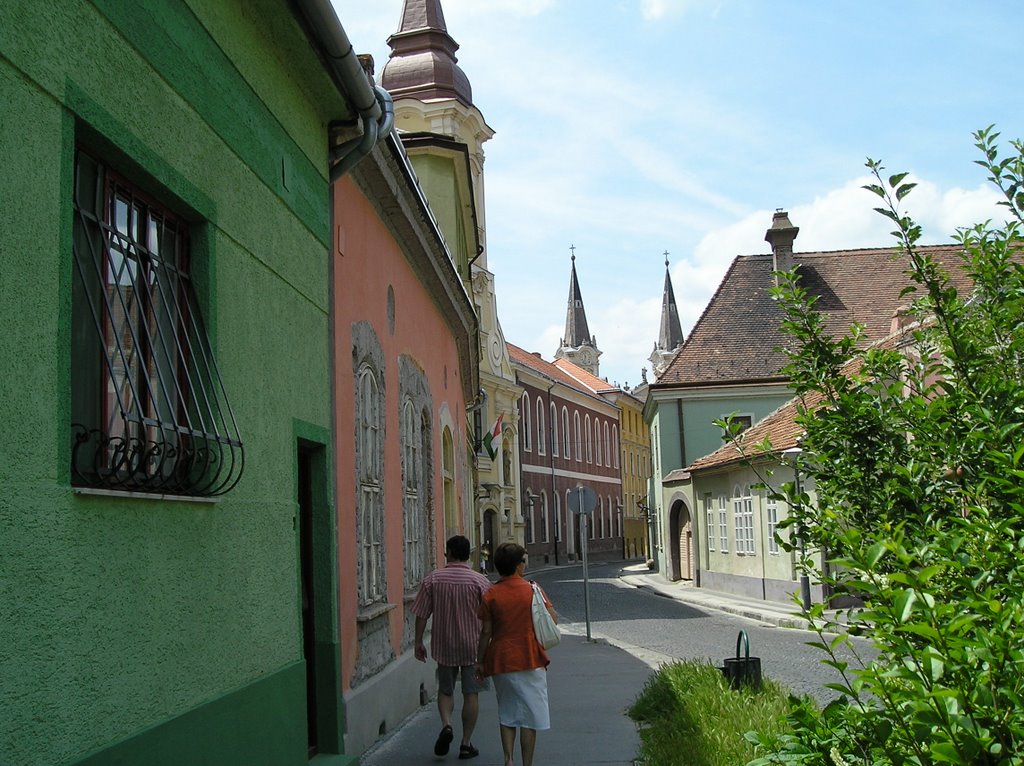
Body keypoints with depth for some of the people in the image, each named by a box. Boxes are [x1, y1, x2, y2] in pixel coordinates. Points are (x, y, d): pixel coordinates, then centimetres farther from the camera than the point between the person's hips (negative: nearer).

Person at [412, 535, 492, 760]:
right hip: (473, 646, -1)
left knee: (445, 690, 19)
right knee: (471, 694, 9)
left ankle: (446, 725, -4)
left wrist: (419, 642, 8)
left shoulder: (432, 580, -5)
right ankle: (466, 743, 13)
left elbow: (421, 615, -3)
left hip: (444, 646, 1)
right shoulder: (480, 581, -9)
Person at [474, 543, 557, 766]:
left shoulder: (490, 595, -3)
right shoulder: (532, 590, -5)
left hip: (500, 661, 2)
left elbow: (486, 632, -1)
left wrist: (480, 661, 8)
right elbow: (553, 617, -1)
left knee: (507, 714, 15)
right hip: (530, 660, -2)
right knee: (530, 715, 5)